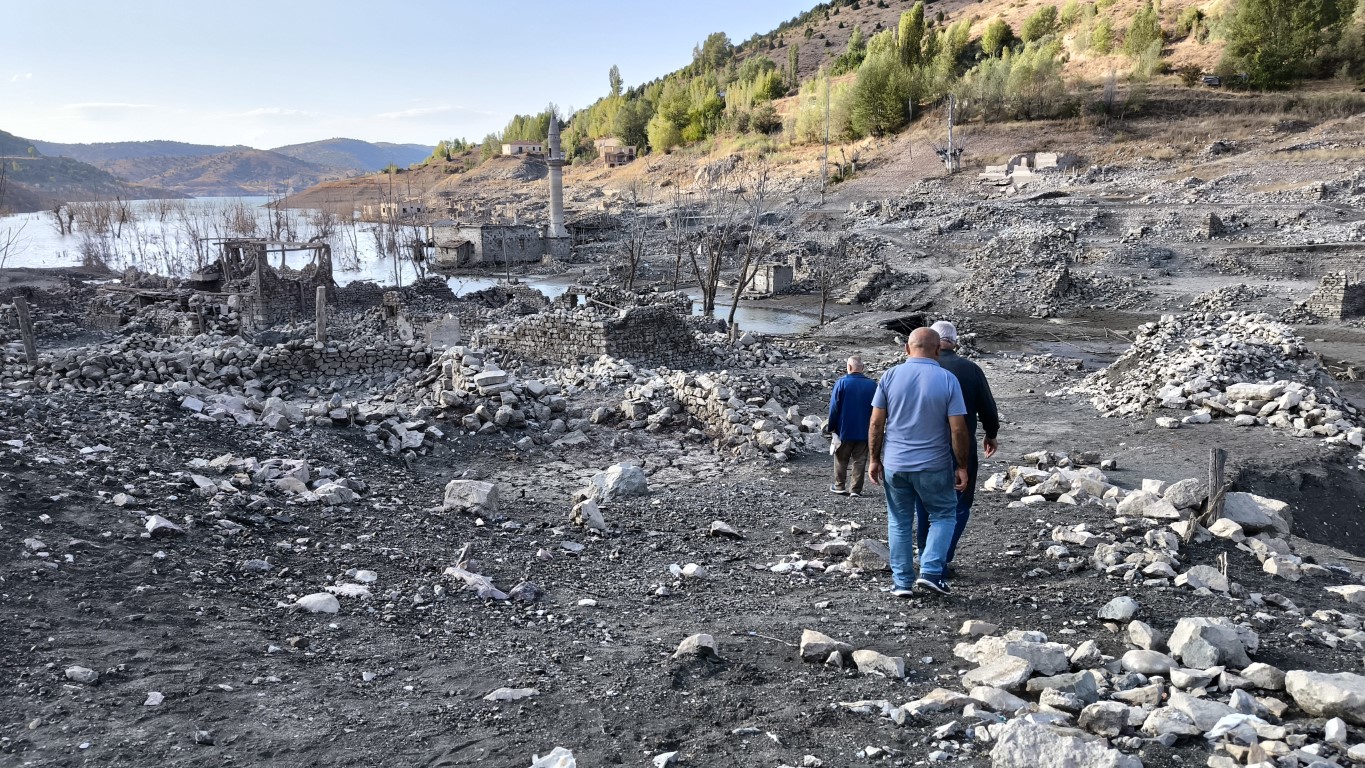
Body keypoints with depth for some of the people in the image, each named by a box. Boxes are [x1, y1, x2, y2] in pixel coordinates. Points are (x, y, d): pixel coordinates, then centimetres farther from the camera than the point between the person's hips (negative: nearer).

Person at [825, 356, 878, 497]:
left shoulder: (842, 382, -10)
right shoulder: (872, 385, -2)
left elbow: (834, 407, -8)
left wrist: (831, 426, 1)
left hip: (845, 429, -2)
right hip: (864, 432, 2)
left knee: (841, 459, 13)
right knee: (860, 460, 8)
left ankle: (839, 486, 18)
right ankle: (856, 489, 8)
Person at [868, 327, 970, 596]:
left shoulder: (890, 376, -3)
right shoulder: (948, 380, -8)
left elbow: (876, 423, -2)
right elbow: (958, 429, -9)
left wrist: (874, 458, 7)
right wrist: (962, 466, 1)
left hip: (894, 464, 2)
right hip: (933, 465, -2)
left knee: (899, 523, 13)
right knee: (943, 515, 17)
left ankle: (902, 582, 16)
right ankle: (930, 572, 6)